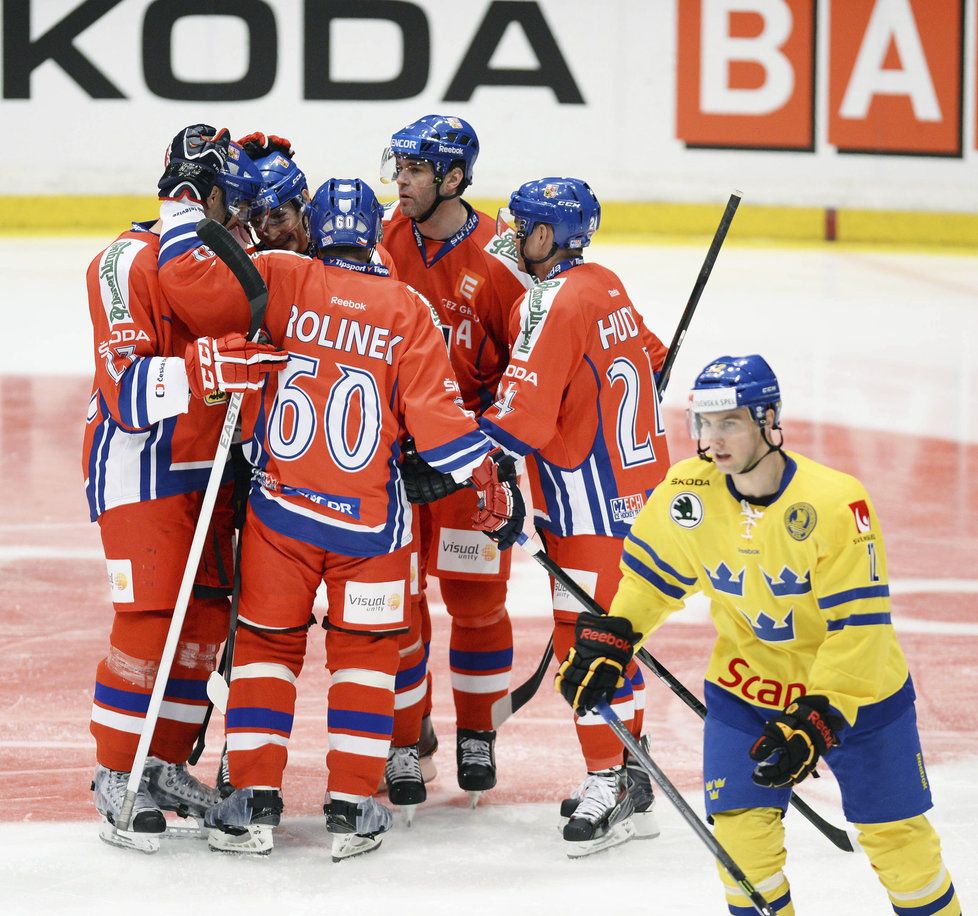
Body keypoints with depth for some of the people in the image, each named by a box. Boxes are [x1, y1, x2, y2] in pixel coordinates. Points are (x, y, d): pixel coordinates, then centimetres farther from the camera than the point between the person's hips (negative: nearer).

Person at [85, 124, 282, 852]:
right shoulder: (133, 261, -15)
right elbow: (127, 387, -25)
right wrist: (207, 369, -36)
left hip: (209, 466, 9)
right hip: (140, 465, -9)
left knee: (208, 617, 8)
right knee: (149, 619, -12)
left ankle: (163, 766, 19)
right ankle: (118, 778, -3)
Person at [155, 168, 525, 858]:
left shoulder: (280, 281, -5)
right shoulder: (407, 309, -4)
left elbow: (188, 281, -11)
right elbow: (436, 412, -6)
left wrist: (183, 204, 3)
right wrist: (493, 483, 3)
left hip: (280, 509, 0)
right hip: (371, 518, 0)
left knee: (266, 643, 12)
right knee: (364, 648, 12)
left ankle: (254, 801, 8)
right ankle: (352, 809, 8)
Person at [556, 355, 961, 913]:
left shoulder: (835, 502, -26)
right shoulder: (688, 495, -13)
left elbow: (858, 626, -25)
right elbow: (650, 572, 7)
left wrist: (815, 720, -30)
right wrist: (606, 644, -2)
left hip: (857, 687, -3)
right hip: (746, 690, 3)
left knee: (896, 835, 3)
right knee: (741, 830, -7)